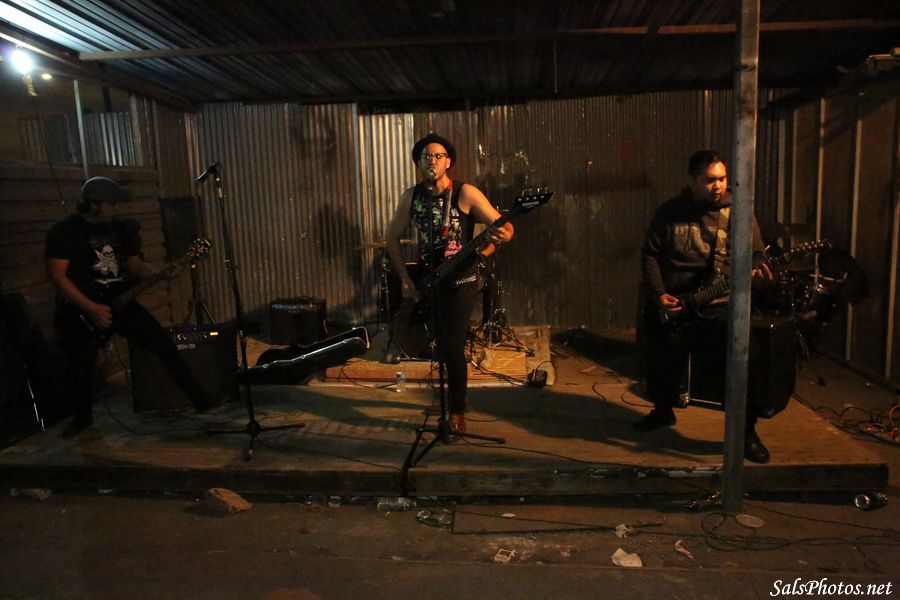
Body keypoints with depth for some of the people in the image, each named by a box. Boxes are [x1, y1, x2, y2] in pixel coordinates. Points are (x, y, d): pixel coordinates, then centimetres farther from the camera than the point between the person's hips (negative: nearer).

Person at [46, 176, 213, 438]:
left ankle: (200, 399, 1)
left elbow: (134, 264, 12)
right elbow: (57, 275, -15)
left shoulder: (121, 228, 5)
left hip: (119, 302, 4)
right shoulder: (64, 230, -11)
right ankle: (83, 418, 35)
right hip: (80, 310, -3)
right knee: (79, 368, 6)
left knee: (163, 343, -6)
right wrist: (91, 308, -21)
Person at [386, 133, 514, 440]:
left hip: (459, 281, -4)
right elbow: (392, 237, 11)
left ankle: (457, 412, 7)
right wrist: (405, 278, 2)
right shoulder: (412, 196, 3)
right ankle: (451, 397, 35)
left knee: (453, 346, -9)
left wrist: (500, 237, -35)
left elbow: (505, 226, -11)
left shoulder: (466, 193, -10)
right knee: (439, 343, 12)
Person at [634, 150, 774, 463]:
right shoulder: (669, 212, 4)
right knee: (662, 363, 5)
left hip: (721, 304, -1)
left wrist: (757, 268, -16)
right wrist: (658, 294, -7)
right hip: (673, 303, 2)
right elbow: (650, 255, 5)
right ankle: (663, 410, 38)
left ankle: (747, 431, 1)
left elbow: (755, 253, 8)